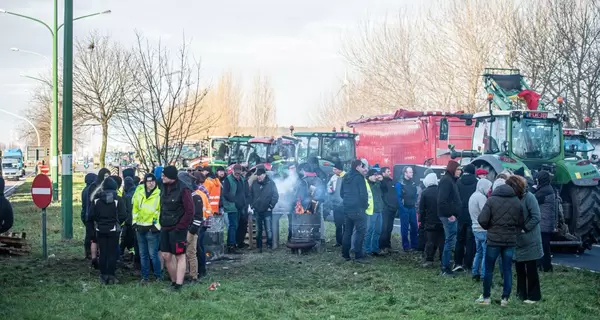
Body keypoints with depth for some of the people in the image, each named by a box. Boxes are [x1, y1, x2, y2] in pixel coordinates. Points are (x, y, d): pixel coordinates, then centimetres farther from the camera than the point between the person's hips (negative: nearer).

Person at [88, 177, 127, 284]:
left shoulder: (96, 199, -3)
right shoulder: (118, 200, -11)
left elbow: (91, 216, -4)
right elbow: (123, 216, -13)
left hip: (100, 230, 2)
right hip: (113, 230, -2)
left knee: (103, 253, 10)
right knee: (112, 253, 2)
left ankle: (103, 276, 11)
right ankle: (111, 276, 1)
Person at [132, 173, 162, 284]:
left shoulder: (159, 194, -10)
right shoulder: (139, 193, 6)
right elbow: (135, 208, 15)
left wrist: (157, 225, -12)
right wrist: (134, 222, 9)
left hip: (152, 228, -6)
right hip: (140, 228, 6)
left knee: (153, 254, -5)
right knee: (143, 254, 12)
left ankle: (158, 276, 8)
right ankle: (145, 276, 21)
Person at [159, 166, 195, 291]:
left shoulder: (183, 190, -15)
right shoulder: (165, 188, 8)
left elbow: (190, 211, -16)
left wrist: (180, 227, -16)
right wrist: (162, 221, 10)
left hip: (178, 229, -8)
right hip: (165, 228, 8)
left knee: (180, 256, -1)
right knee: (166, 255, 9)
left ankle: (179, 284, 0)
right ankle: (174, 280, 20)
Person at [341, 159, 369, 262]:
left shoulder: (345, 178, 13)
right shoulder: (359, 177, -11)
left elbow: (342, 193, 19)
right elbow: (363, 194, -14)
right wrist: (365, 205, 0)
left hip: (347, 208, 8)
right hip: (358, 208, -8)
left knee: (347, 231, 12)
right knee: (360, 231, -5)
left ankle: (345, 254, 12)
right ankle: (358, 255, -10)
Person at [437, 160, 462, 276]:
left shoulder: (451, 180, 18)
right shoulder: (446, 180, -14)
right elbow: (442, 200, -23)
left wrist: (453, 213, 15)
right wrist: (449, 214, -21)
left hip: (450, 215, 11)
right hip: (449, 216, -11)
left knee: (449, 241, 14)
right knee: (450, 241, -8)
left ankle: (445, 267, 21)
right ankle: (445, 268, -4)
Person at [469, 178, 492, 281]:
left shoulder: (473, 196, 14)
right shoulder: (481, 197, -16)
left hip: (475, 228, 10)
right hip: (483, 230, -10)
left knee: (479, 252, 18)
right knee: (486, 253, -4)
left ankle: (475, 273, 21)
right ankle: (484, 276, -3)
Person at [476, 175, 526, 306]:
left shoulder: (492, 200, -8)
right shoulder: (517, 202, -1)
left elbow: (482, 220, -13)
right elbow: (521, 223, 4)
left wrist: (489, 228, 7)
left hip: (494, 239, -2)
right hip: (510, 240, 2)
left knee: (489, 269, 9)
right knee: (507, 270, 8)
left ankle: (486, 297, 14)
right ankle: (505, 298, 8)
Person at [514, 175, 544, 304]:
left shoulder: (528, 197, -15)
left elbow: (536, 217, -19)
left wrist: (524, 229, -17)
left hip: (529, 240, -7)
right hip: (518, 240, 7)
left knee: (531, 269, 1)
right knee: (519, 268, 13)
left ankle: (533, 295, 10)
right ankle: (521, 293, 24)